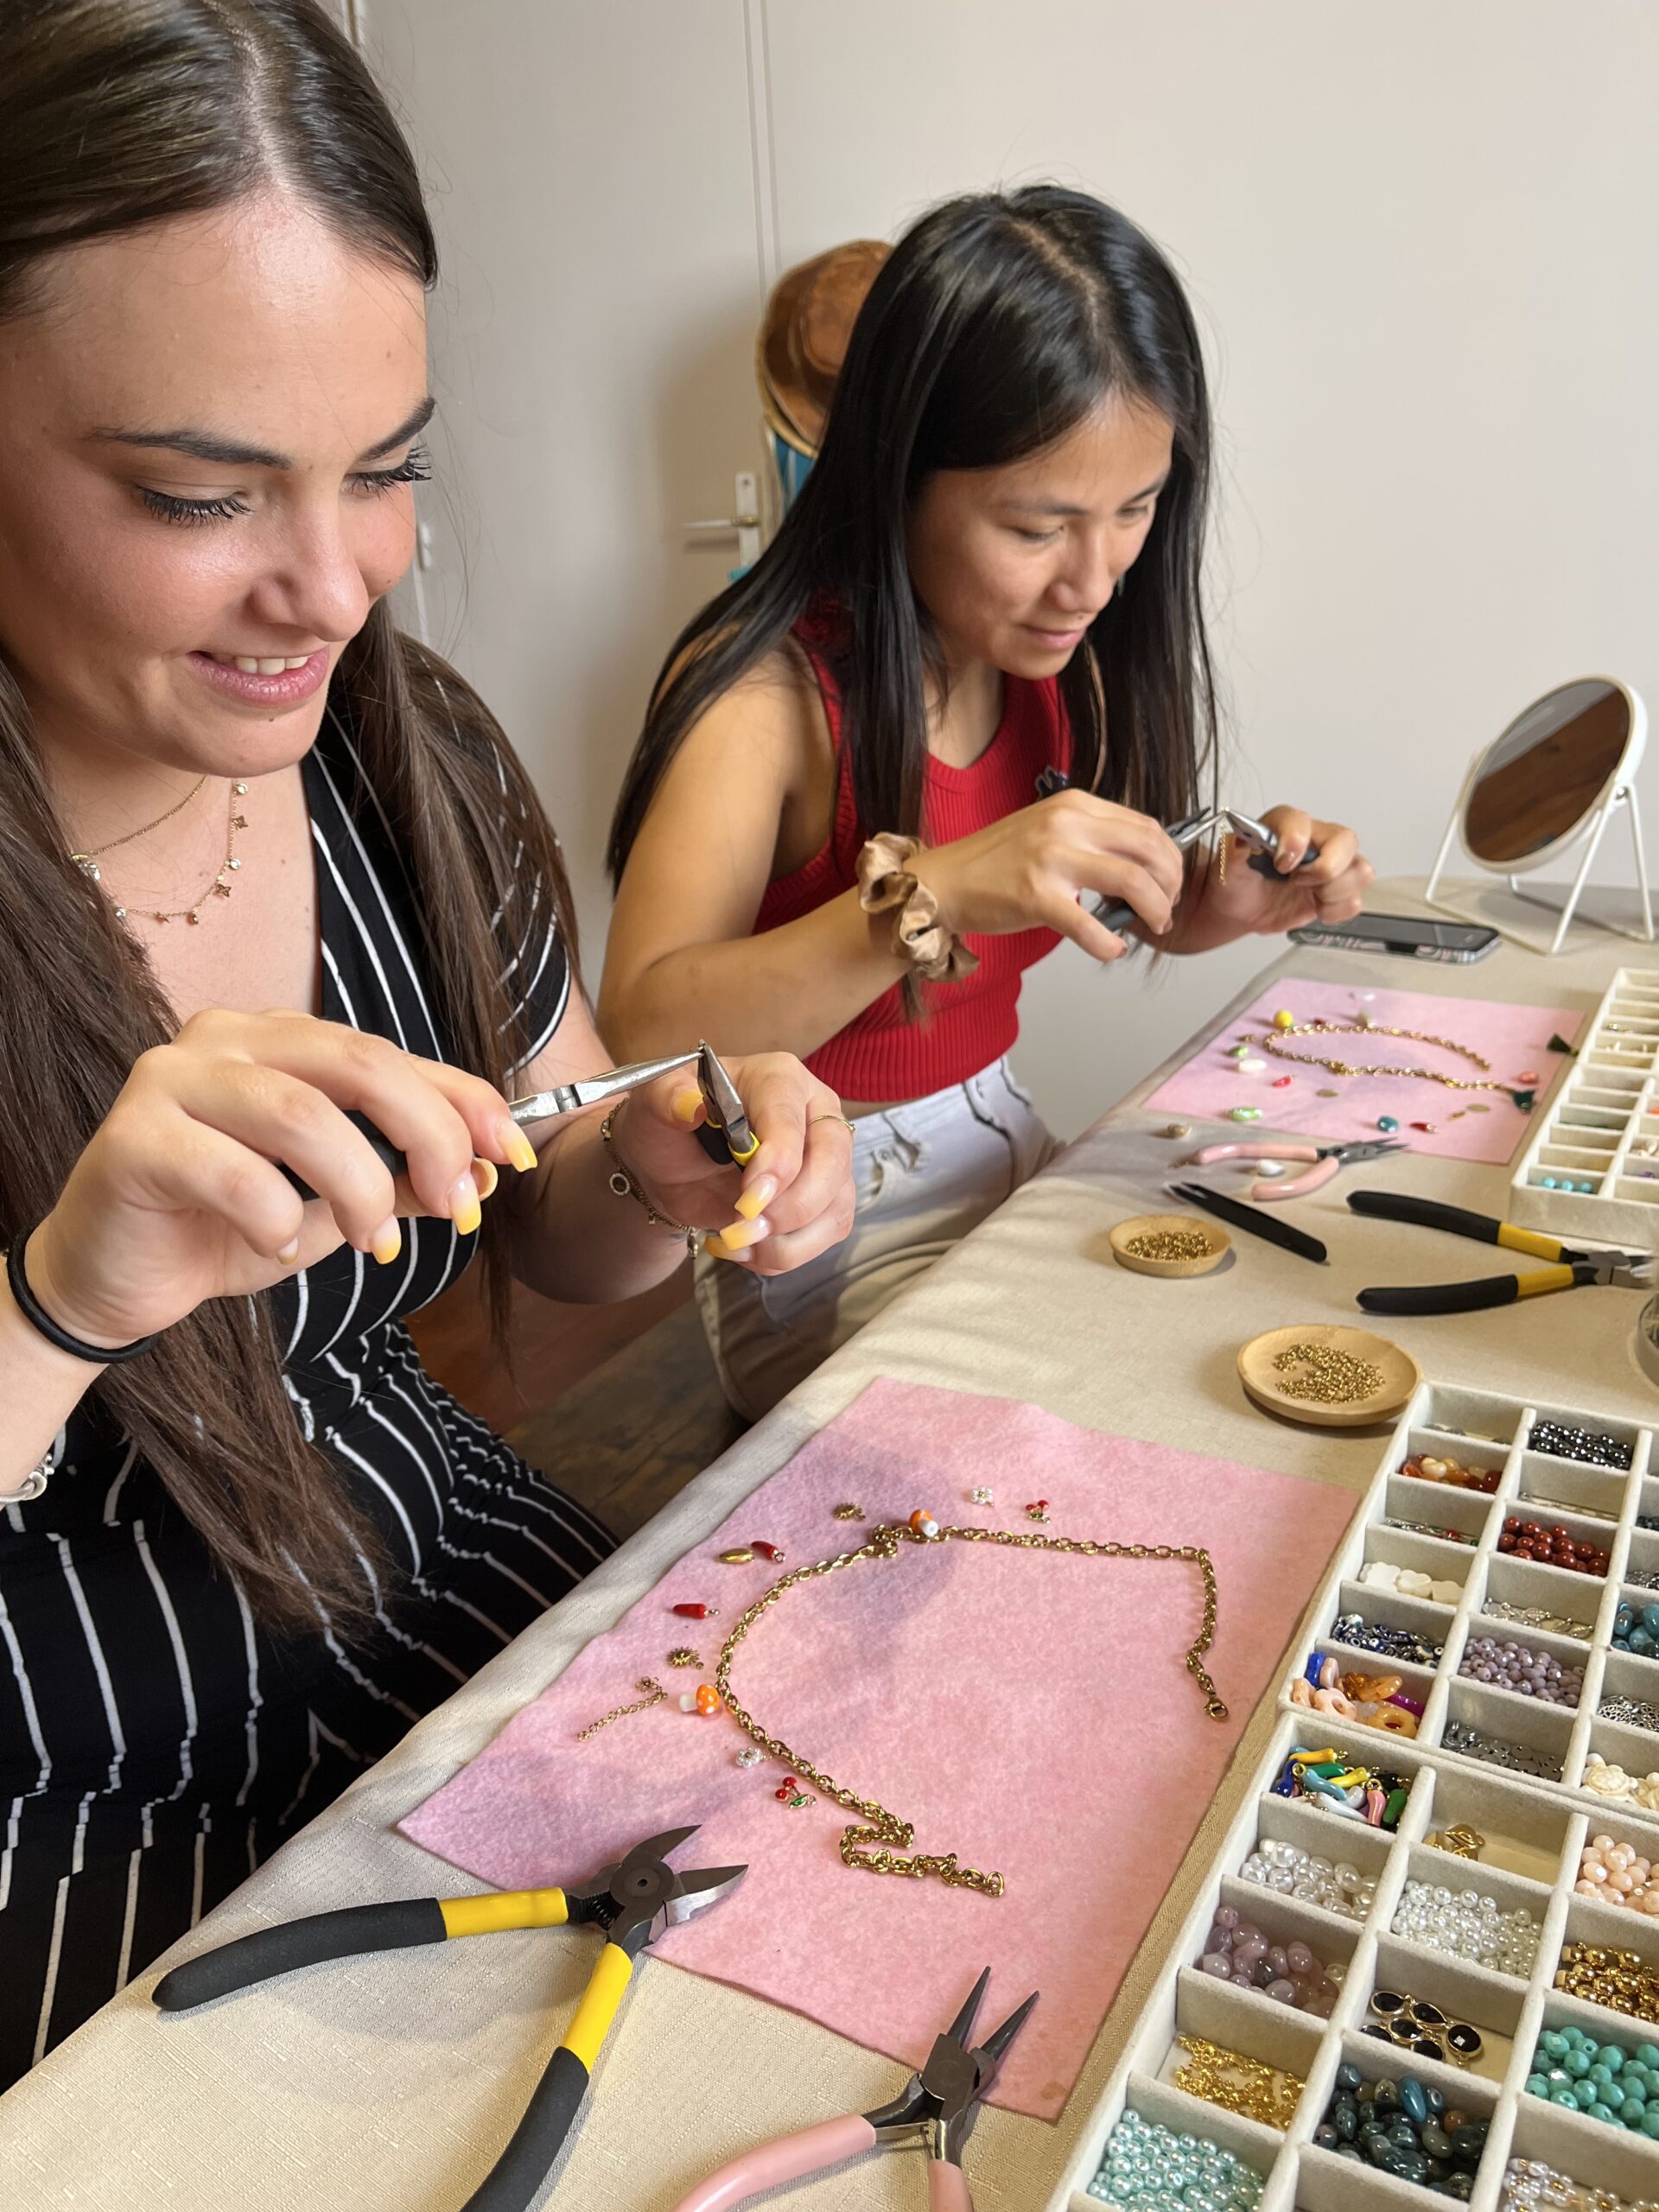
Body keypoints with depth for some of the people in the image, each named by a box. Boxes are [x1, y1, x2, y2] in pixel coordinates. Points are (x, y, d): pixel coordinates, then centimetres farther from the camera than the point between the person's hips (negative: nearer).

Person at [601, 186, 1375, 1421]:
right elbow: (637, 1040, -31)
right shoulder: (766, 692, -21)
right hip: (821, 1221, -6)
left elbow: (1129, 915, 14)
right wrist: (929, 892, -41)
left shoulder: (1063, 658, -1)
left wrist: (1234, 898, -9)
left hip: (1001, 1138, 7)